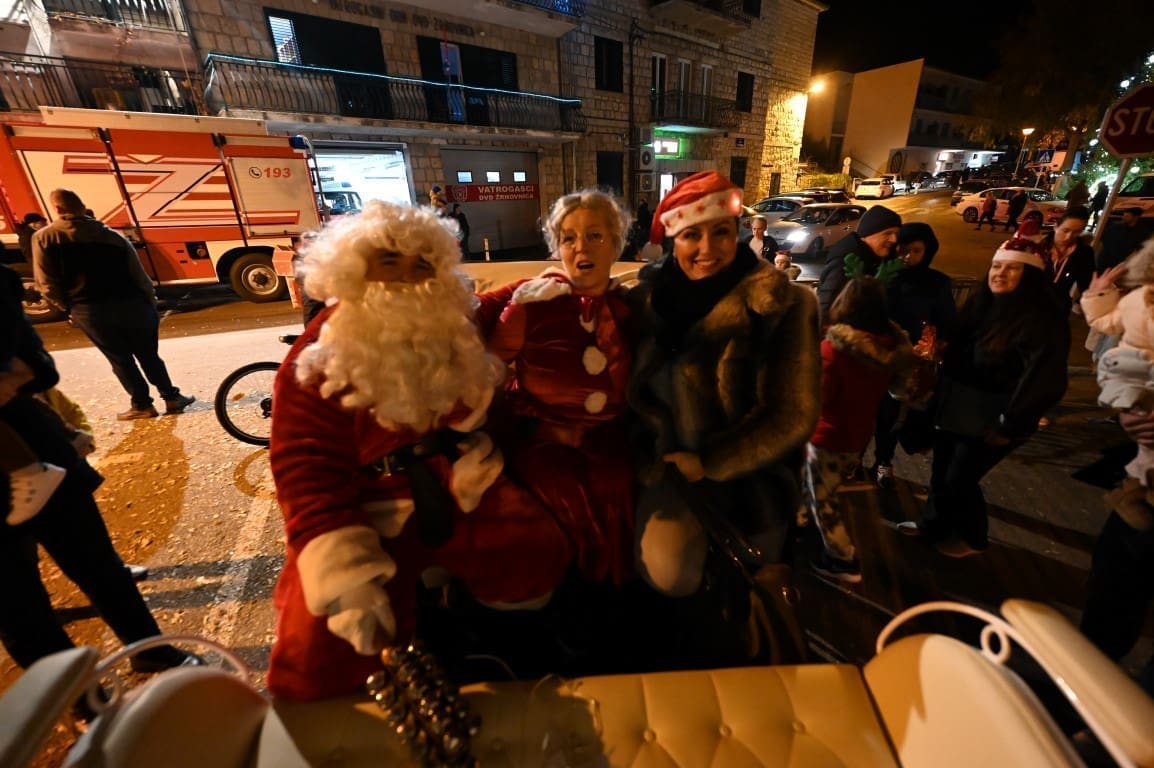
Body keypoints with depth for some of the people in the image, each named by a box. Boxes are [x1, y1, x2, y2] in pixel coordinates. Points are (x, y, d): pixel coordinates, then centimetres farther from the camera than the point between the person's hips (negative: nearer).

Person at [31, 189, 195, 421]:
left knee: (119, 359, 10)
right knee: (148, 355, 12)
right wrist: (151, 304, 9)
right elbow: (139, 276, 0)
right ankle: (172, 397, 12)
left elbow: (47, 284, -5)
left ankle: (142, 405, 12)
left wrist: (69, 308, 10)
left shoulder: (43, 238, -1)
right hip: (129, 304, 1)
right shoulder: (111, 235, 4)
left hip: (88, 311, -1)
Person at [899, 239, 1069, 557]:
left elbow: (1045, 381, -20)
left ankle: (973, 538, 31)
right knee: (940, 470, 15)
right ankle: (934, 524, 36)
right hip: (957, 407, 7)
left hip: (990, 420, -6)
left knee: (960, 477, 5)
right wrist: (941, 394, 5)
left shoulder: (1043, 318, -17)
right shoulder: (983, 303, 5)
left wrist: (1010, 424, -17)